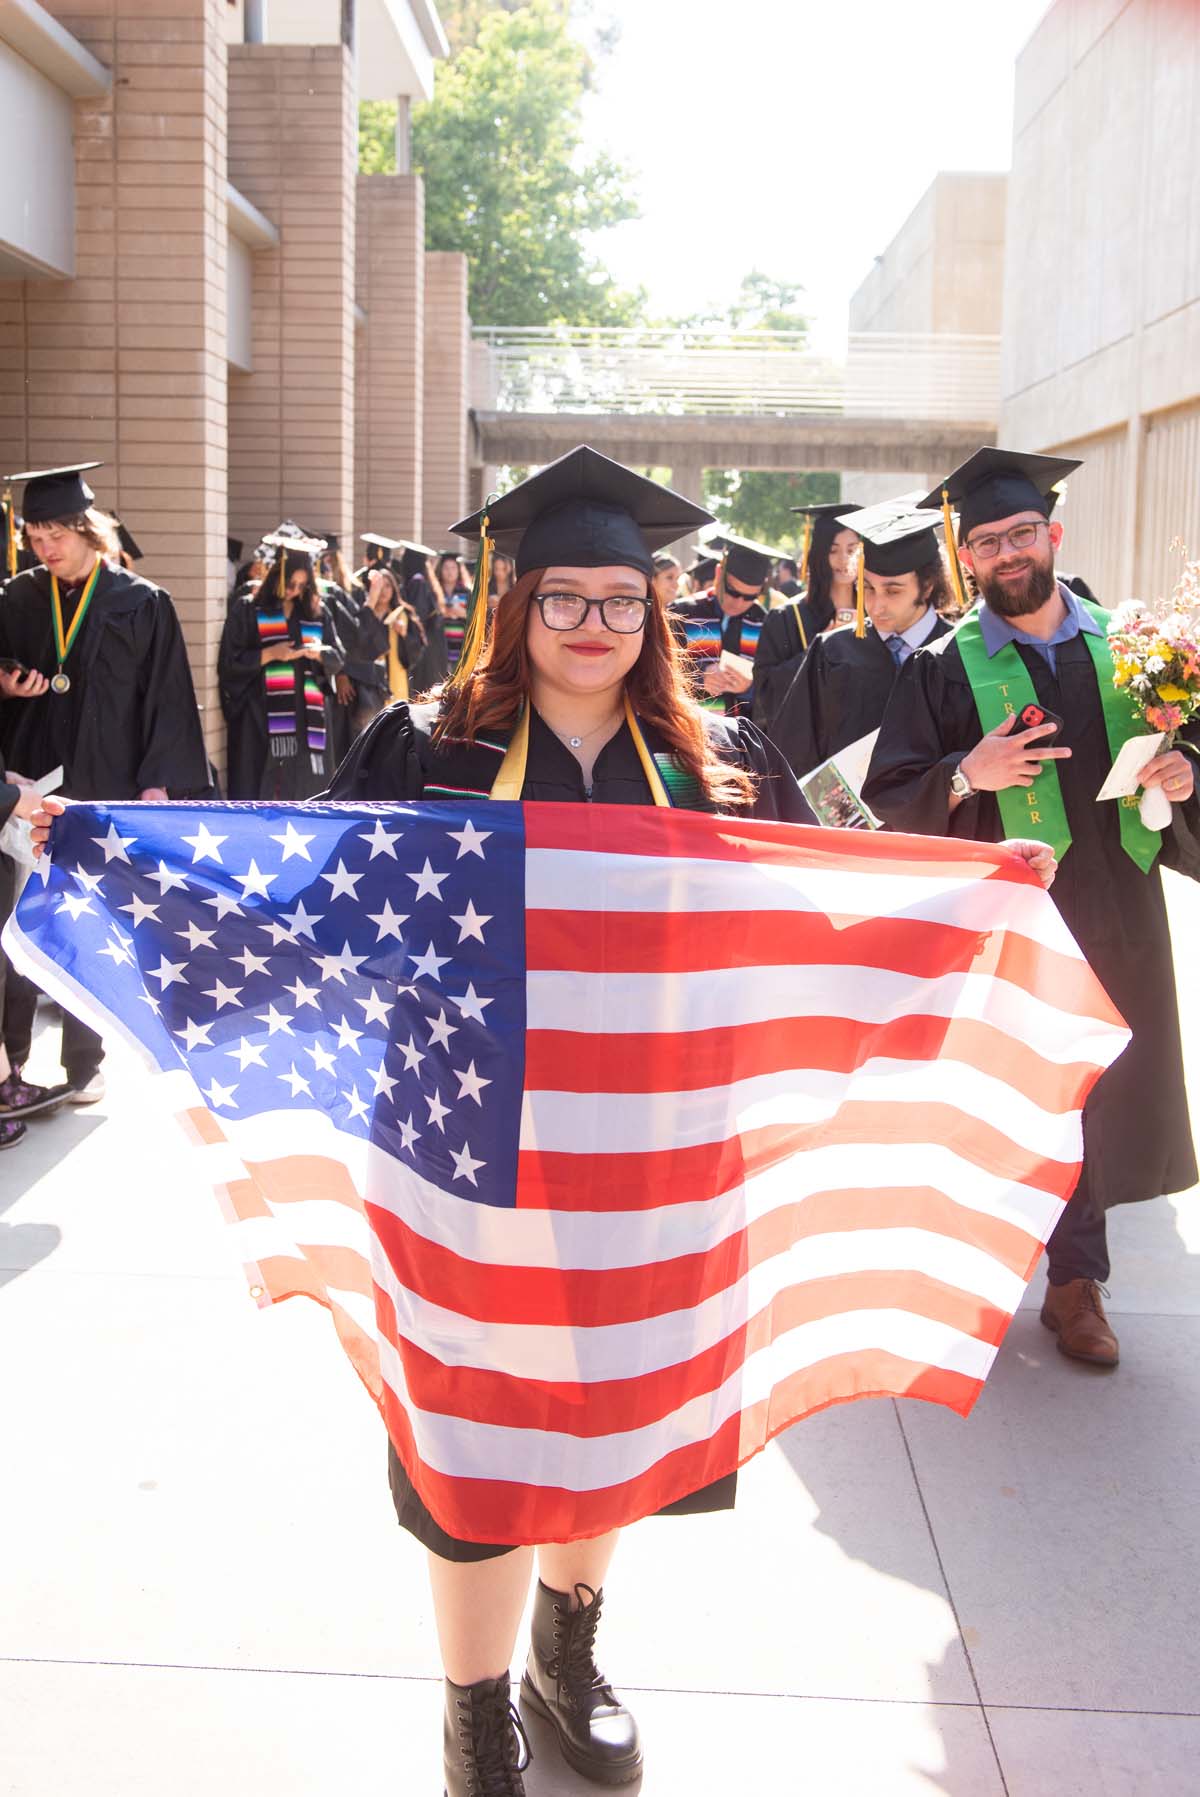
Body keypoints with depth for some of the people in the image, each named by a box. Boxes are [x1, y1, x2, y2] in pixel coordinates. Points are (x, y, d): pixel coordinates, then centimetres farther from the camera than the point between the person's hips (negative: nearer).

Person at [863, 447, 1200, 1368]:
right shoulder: (942, 670, -1)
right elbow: (889, 797, -5)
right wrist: (967, 775, -22)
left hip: (1112, 920, 3)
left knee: (1094, 1097, 10)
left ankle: (1077, 1279, 26)